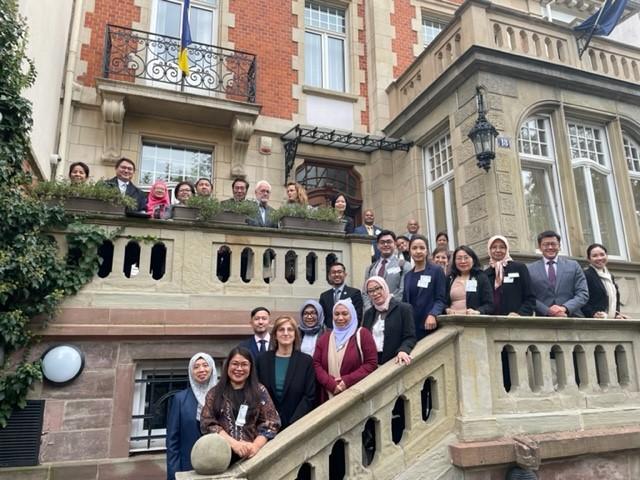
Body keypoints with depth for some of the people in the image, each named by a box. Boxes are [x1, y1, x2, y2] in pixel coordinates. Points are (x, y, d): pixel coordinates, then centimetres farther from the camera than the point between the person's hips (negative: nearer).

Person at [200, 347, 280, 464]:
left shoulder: (260, 391, 9)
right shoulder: (214, 393, 10)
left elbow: (271, 424, 4)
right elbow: (208, 423, 1)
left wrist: (255, 446, -12)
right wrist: (234, 443, -11)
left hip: (252, 455, 0)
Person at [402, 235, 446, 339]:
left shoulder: (436, 270, 2)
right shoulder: (408, 276, 17)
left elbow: (440, 299, -5)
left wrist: (432, 315, -22)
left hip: (428, 325, -4)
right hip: (410, 325, 4)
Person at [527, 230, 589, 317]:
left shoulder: (573, 266, 11)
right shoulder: (530, 269, 6)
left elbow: (583, 294, 4)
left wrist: (565, 308, -12)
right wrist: (548, 311, -15)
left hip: (571, 317, 1)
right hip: (543, 320, -1)